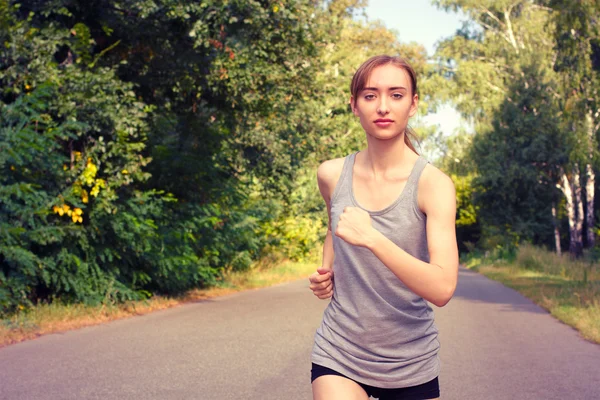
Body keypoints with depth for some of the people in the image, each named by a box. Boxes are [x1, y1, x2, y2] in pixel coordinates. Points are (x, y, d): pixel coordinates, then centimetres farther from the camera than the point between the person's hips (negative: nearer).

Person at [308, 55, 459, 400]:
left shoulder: (433, 184, -15)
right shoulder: (331, 175, -3)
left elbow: (442, 289, -25)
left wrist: (371, 238, -33)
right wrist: (326, 272, 4)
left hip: (411, 366, -1)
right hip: (339, 356, 2)